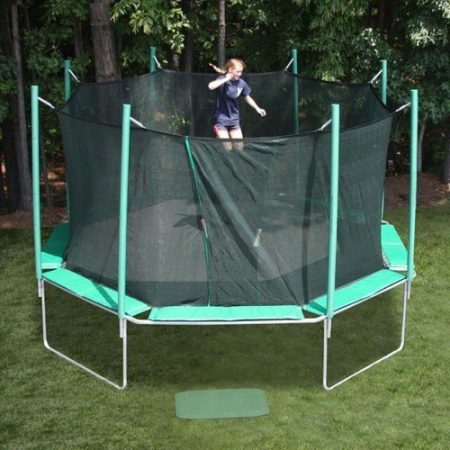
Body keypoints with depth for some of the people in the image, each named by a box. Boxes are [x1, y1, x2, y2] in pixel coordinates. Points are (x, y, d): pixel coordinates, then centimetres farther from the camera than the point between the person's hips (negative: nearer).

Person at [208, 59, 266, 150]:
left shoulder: (241, 83, -3)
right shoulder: (223, 79, -16)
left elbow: (247, 98, 15)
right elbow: (210, 86, -38)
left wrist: (257, 108, 14)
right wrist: (226, 79, -33)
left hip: (234, 119, 5)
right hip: (220, 119, -5)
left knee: (239, 146, 8)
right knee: (226, 149, -8)